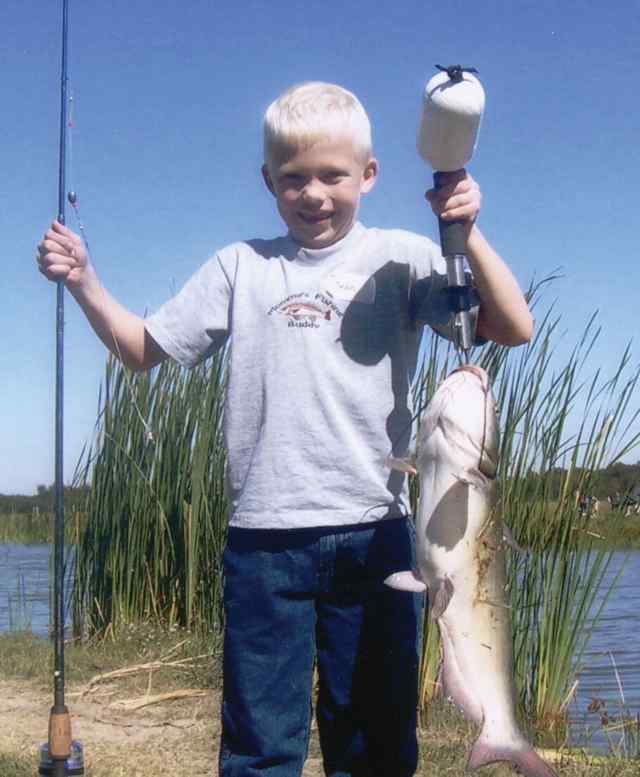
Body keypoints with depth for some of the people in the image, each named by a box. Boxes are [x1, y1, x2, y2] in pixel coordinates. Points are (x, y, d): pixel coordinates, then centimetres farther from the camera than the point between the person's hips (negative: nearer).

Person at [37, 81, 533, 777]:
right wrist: (84, 283, 2)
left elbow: (513, 330, -4)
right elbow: (143, 349, 15)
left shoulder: (401, 259, 5)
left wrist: (466, 233, -15)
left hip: (374, 530, 0)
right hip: (265, 535, 1)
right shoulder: (241, 267, 10)